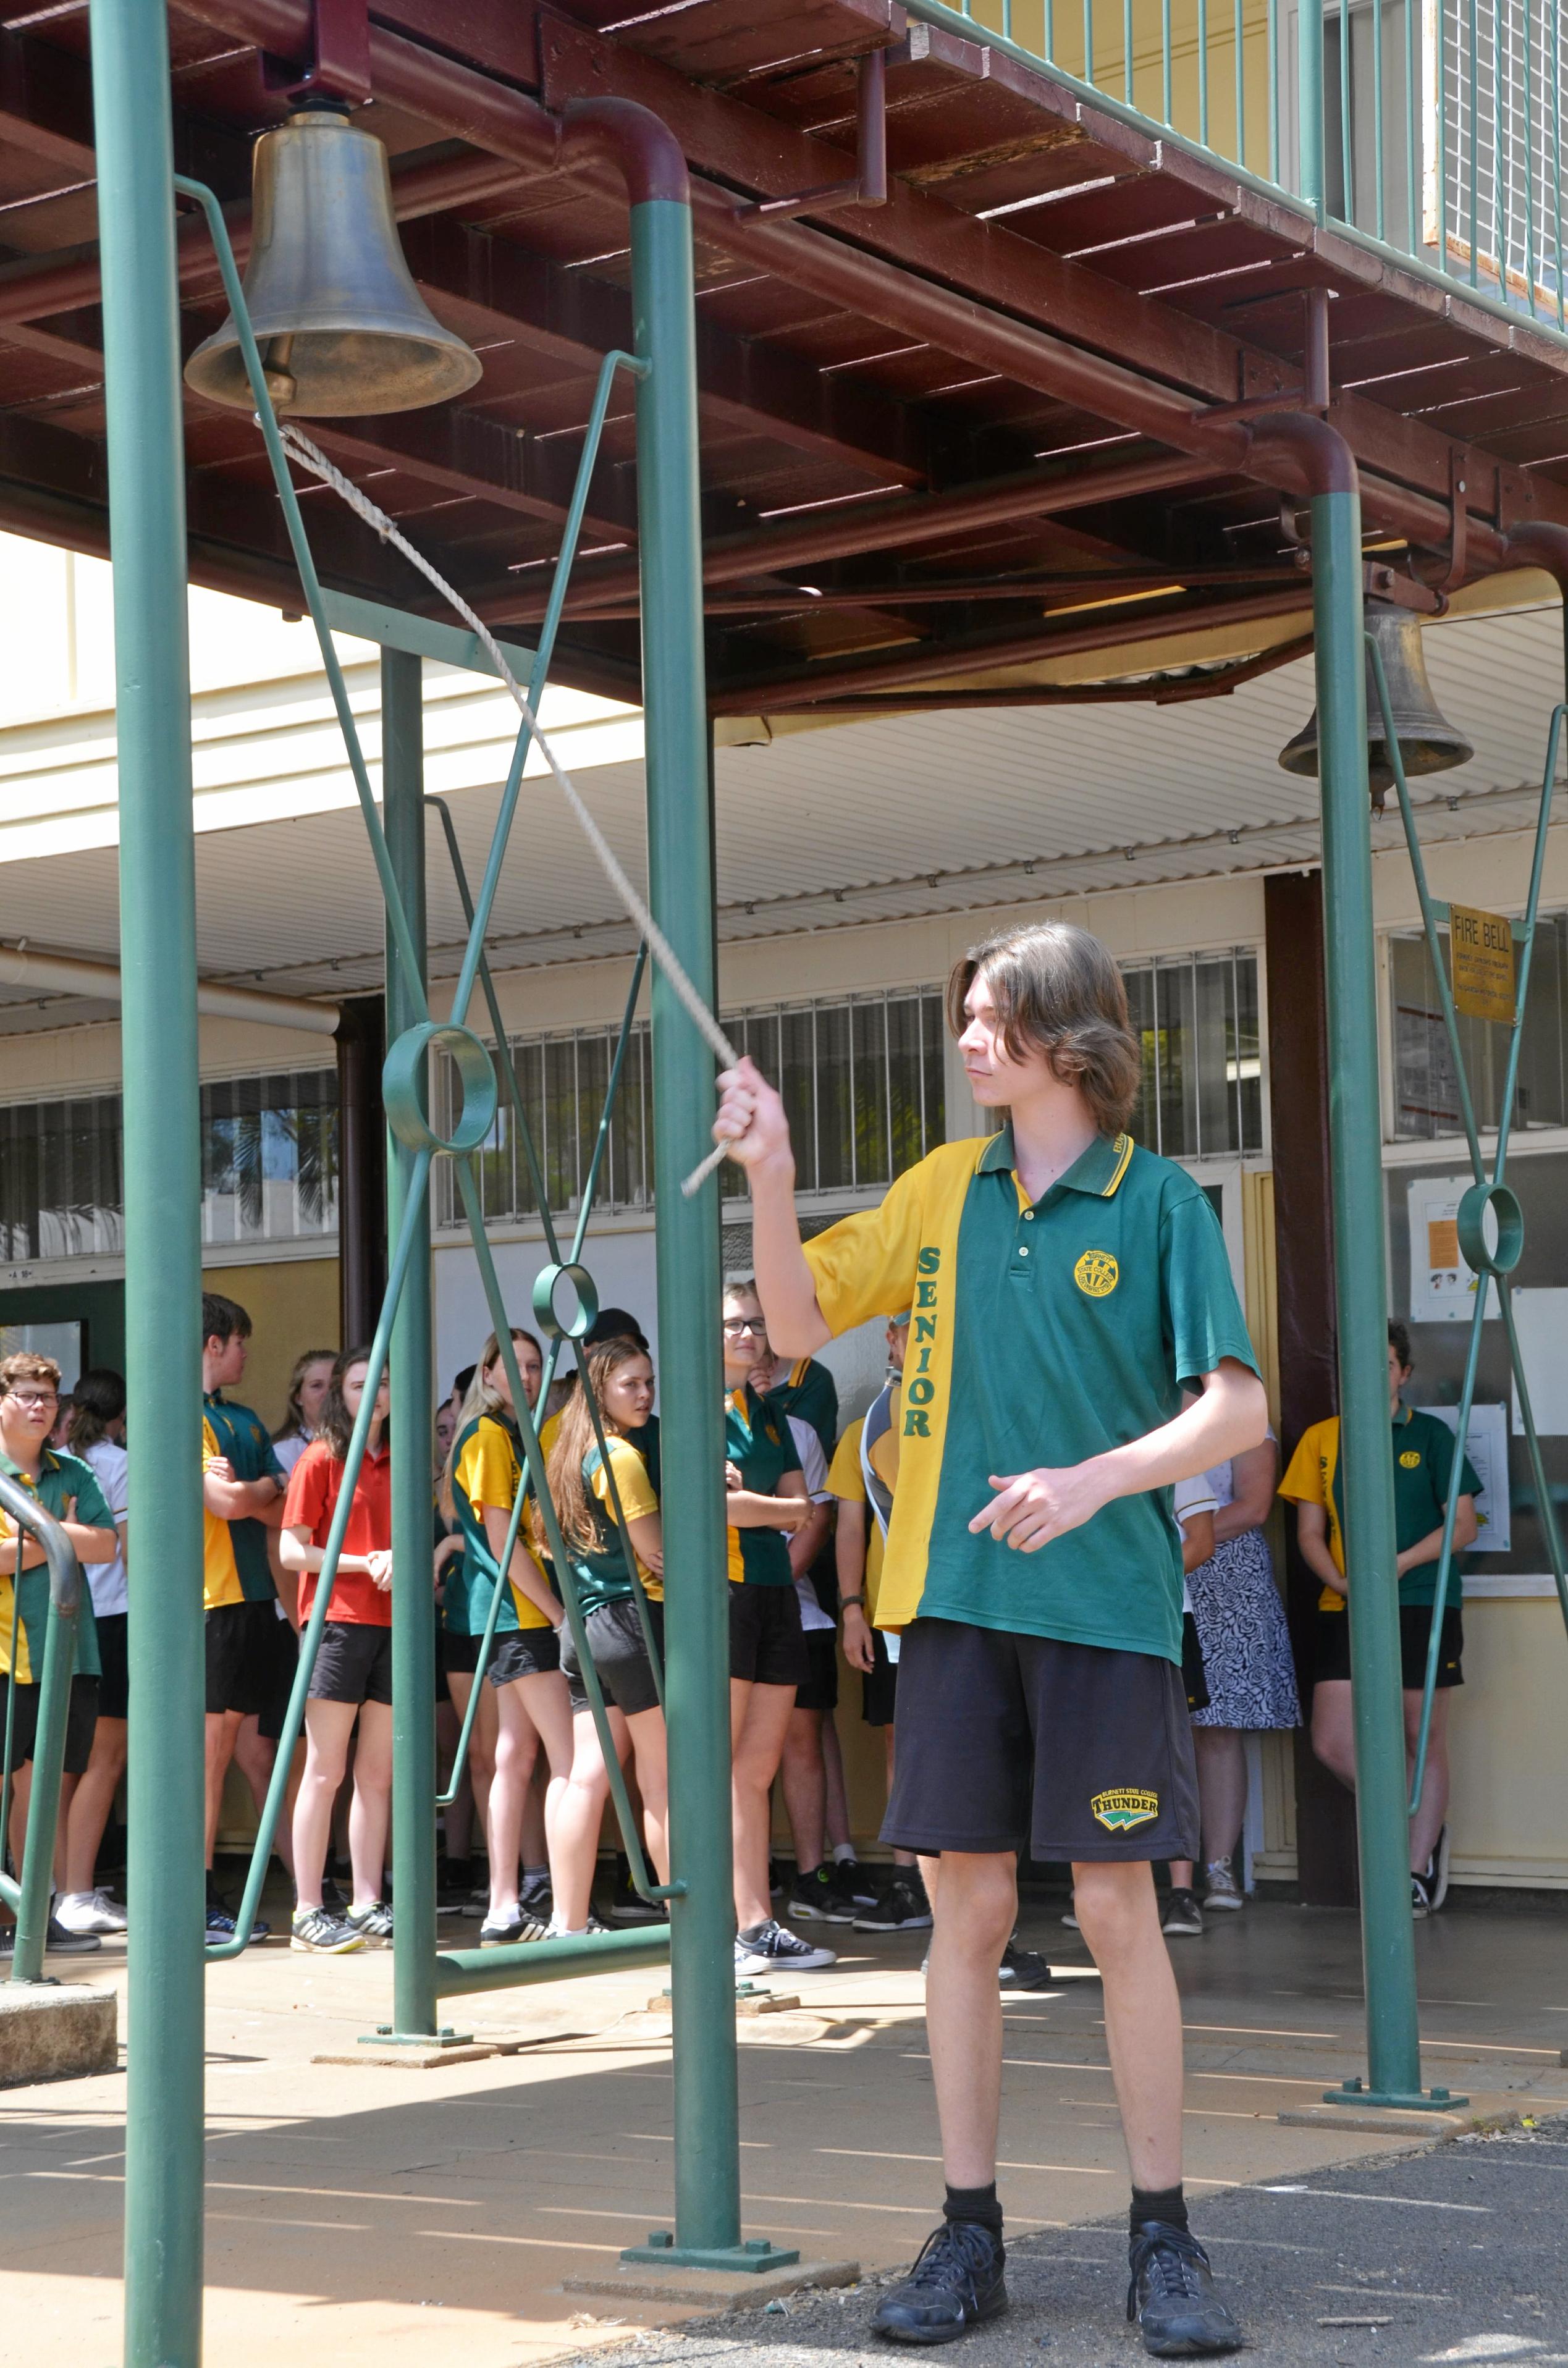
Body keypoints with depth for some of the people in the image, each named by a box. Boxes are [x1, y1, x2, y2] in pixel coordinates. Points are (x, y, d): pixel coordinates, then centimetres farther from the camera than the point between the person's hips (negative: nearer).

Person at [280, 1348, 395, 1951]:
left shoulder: (400, 1463, 15)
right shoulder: (321, 1459, -1)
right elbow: (293, 1551, -6)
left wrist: (403, 1558, -1)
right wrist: (366, 1563, -13)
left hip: (392, 1623, 6)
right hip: (338, 1623, -6)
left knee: (378, 1772, 7)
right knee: (325, 1771, -4)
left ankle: (367, 1905, 12)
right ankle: (308, 1912, -2)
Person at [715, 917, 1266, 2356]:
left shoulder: (1159, 1201, -1)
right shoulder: (944, 1190, 11)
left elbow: (1237, 1405, -5)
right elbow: (799, 1327, 13)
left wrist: (1093, 1479, -18)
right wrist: (771, 1183, -2)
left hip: (1105, 1600, -3)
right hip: (957, 1593, 3)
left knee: (1119, 1908, -1)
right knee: (969, 1907, 4)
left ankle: (1164, 2238, 10)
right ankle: (969, 2235, 13)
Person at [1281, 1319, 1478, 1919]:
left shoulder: (1429, 1435, 3)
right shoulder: (1322, 1440, 9)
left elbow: (1463, 1525, -1)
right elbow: (1310, 1533, 8)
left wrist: (1398, 1564, -14)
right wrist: (1342, 1581, -11)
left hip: (1422, 1604, -2)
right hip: (1346, 1607, 3)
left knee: (1423, 1742, 2)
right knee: (1332, 1743, -5)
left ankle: (1417, 1870, 14)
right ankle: (1412, 1826, 19)